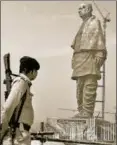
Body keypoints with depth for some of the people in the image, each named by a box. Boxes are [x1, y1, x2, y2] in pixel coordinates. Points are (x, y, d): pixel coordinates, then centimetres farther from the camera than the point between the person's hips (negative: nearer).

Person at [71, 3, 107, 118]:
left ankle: (88, 111, -16)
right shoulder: (83, 26, 29)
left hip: (90, 56, -9)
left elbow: (99, 39, -7)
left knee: (89, 86, -13)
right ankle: (82, 111, 6)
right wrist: (75, 59, 16)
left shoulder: (95, 22, 6)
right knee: (80, 86, 5)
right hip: (81, 59, 9)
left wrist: (100, 55, -19)